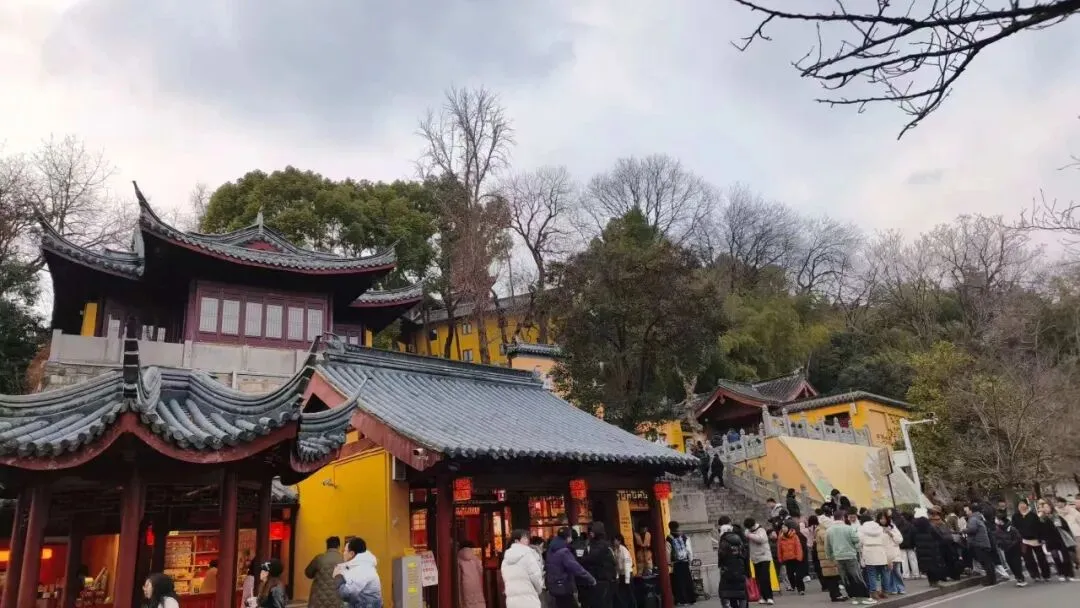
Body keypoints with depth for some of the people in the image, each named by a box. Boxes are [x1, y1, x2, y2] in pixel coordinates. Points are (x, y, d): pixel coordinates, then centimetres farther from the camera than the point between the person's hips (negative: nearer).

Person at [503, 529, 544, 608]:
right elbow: (536, 577, -7)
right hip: (528, 600, -7)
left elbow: (506, 580, 15)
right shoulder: (526, 555, -9)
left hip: (511, 601, 7)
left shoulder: (506, 558, 12)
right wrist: (539, 590, 12)